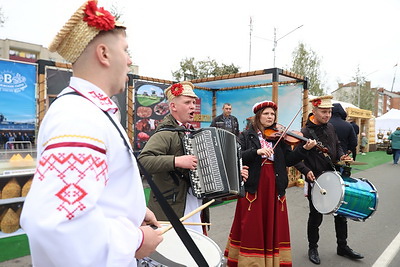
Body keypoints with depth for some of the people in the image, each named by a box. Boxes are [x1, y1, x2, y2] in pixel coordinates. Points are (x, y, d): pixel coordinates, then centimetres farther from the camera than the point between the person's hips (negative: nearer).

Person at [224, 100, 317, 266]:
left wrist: (304, 149, -12)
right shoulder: (246, 136, 3)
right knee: (252, 227, 4)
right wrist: (257, 151, -23)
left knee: (273, 226, 10)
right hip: (253, 186, -3)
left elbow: (289, 160, 2)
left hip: (274, 187, 3)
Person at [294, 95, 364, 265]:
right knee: (316, 217, 7)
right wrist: (306, 171, -28)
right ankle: (313, 249, 28)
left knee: (341, 212, 16)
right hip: (315, 181, -6)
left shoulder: (330, 127, 5)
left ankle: (342, 247, 35)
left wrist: (341, 156, 0)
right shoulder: (305, 132, -15)